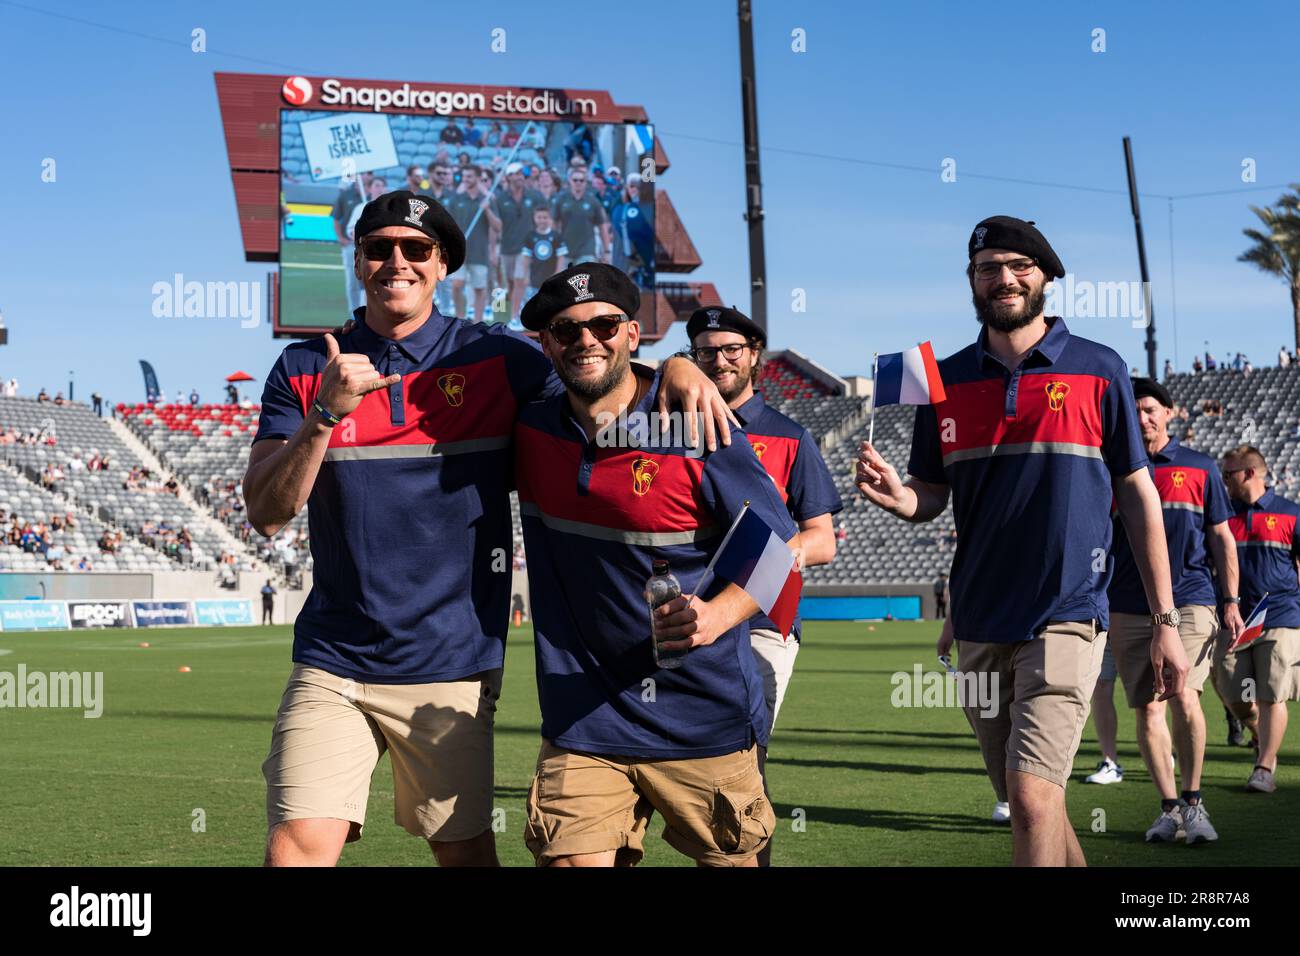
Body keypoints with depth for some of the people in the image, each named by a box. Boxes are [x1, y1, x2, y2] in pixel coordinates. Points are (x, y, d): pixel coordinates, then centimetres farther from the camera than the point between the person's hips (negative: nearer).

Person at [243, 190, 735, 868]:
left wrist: (677, 368, -15)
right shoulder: (304, 370, 4)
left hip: (453, 669, 0)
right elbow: (266, 514, -4)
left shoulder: (495, 359, 2)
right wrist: (327, 413, -17)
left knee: (464, 848, 6)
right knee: (299, 846, -11)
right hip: (333, 666, 1)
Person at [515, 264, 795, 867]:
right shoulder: (530, 430, 3)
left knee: (731, 859, 10)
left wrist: (717, 614, -21)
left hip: (704, 719, -2)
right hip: (584, 722, 2)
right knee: (571, 859, -11)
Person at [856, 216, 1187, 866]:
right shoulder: (945, 379, 8)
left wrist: (1165, 622, 0)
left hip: (1066, 614, -4)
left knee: (1032, 796, -17)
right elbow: (931, 496, 12)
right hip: (979, 624, 4)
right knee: (1027, 799, 12)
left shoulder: (1099, 372, 0)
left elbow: (1137, 494, 3)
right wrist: (897, 497, -13)